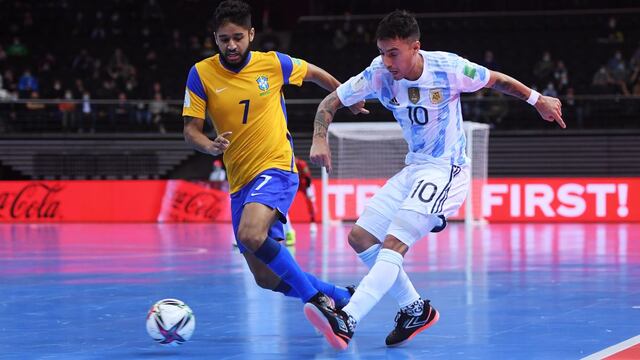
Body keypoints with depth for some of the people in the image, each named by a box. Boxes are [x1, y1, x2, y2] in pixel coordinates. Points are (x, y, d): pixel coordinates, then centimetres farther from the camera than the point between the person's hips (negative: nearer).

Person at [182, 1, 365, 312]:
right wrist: (210, 146, -25)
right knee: (266, 278, 4)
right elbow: (191, 129, -3)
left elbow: (315, 74, 15)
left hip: (276, 168, -4)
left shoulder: (273, 63, -4)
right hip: (240, 180, 4)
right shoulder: (201, 74, -3)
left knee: (250, 234, -33)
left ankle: (317, 298, -24)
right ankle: (342, 298, 23)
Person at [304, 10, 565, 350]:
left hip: (446, 171, -7)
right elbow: (330, 102, -2)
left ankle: (346, 321, -33)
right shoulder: (379, 74, -9)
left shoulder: (448, 68, -18)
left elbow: (497, 80, 0)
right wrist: (320, 139, -20)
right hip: (413, 169, 7)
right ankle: (416, 309, 14)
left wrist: (538, 100, 7)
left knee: (393, 244, -22)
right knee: (360, 237, 2)